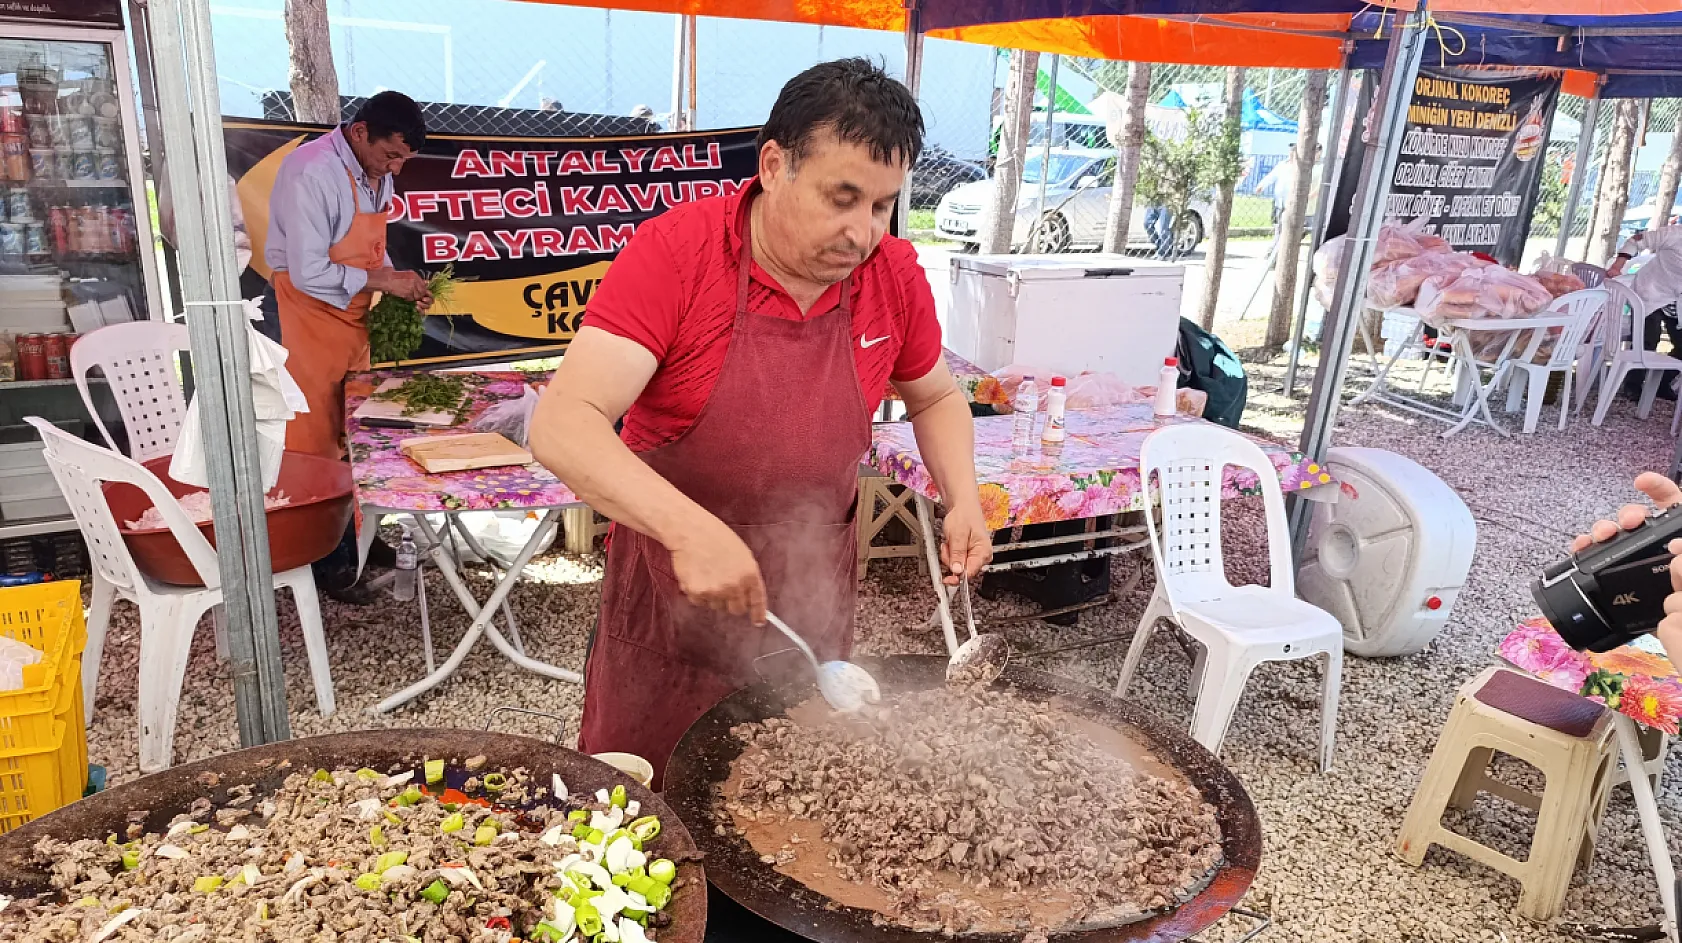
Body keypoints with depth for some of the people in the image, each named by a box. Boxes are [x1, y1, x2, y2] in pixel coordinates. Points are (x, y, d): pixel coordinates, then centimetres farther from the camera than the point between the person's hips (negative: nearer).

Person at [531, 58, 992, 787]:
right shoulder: (674, 253, -21)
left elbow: (935, 397, 12)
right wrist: (688, 528, -44)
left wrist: (962, 497, -6)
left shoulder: (896, 276, -7)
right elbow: (562, 425, -29)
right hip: (669, 596, -3)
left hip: (812, 602, 3)